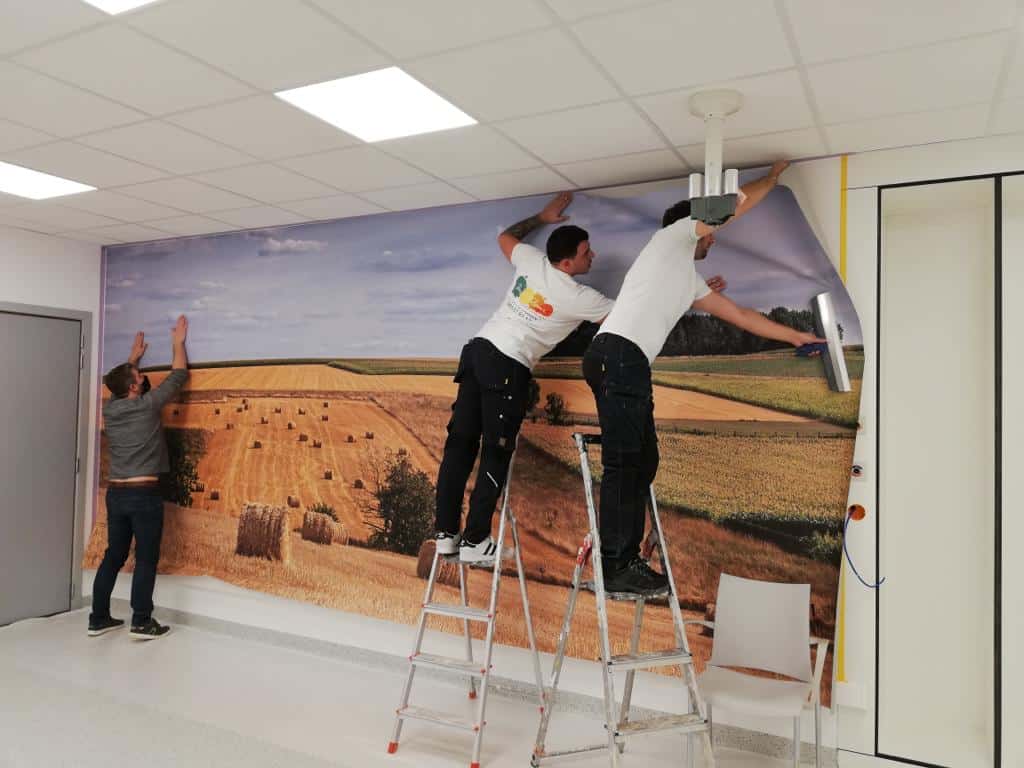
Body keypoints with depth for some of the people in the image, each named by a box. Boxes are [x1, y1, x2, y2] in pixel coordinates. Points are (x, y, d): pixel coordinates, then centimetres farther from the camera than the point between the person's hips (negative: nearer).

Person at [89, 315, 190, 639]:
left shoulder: (109, 408, 5)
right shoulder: (147, 405, -12)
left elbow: (119, 381, 29)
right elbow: (178, 375, -2)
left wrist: (134, 356, 41)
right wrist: (178, 341, 11)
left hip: (116, 493, 6)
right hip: (144, 494, -6)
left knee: (113, 556, 15)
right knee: (146, 559, 1)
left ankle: (98, 619, 21)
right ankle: (142, 623, 5)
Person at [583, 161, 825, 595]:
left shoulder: (690, 281, 32)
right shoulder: (675, 233, 10)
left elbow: (738, 315, 35)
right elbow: (741, 201, 13)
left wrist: (796, 337, 38)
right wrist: (774, 176, 32)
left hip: (629, 366, 10)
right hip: (617, 357, -10)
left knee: (643, 462, 10)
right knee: (623, 465, -11)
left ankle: (627, 560, 15)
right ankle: (613, 568, -8)